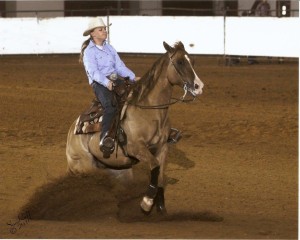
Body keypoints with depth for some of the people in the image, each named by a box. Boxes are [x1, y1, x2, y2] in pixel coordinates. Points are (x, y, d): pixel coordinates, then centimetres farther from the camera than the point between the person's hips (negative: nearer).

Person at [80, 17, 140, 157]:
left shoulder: (109, 48, 20)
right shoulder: (89, 51, -1)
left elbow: (120, 66, 15)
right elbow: (93, 72, -14)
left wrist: (133, 77, -1)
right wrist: (106, 82, -30)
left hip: (115, 81, 7)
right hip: (99, 84, -7)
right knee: (110, 105, -35)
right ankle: (104, 138, -49)